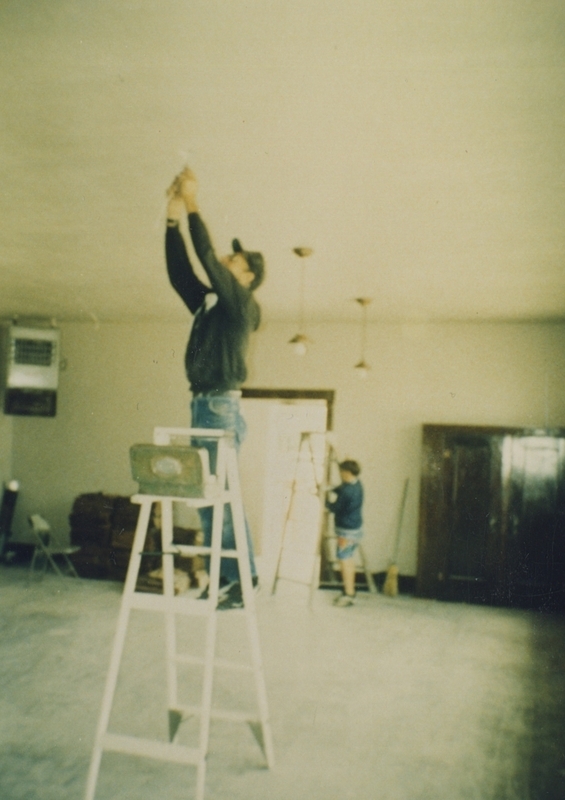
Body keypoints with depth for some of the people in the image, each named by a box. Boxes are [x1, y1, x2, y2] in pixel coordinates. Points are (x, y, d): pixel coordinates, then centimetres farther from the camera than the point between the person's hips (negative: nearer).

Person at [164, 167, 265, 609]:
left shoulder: (241, 304, -4)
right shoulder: (208, 303, 19)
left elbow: (207, 257, -12)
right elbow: (179, 271, 17)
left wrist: (193, 204, -6)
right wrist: (174, 217, 13)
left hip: (221, 408, -9)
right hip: (203, 406, 9)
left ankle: (240, 581, -5)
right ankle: (225, 579, 13)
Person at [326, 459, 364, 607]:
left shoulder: (347, 491, -25)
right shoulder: (357, 484, 3)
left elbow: (334, 508, -15)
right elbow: (340, 489, 18)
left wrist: (326, 500, 2)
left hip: (347, 531, -10)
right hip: (356, 528, 10)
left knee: (344, 560, -2)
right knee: (349, 559, 17)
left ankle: (348, 595, 3)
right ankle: (350, 590, 27)